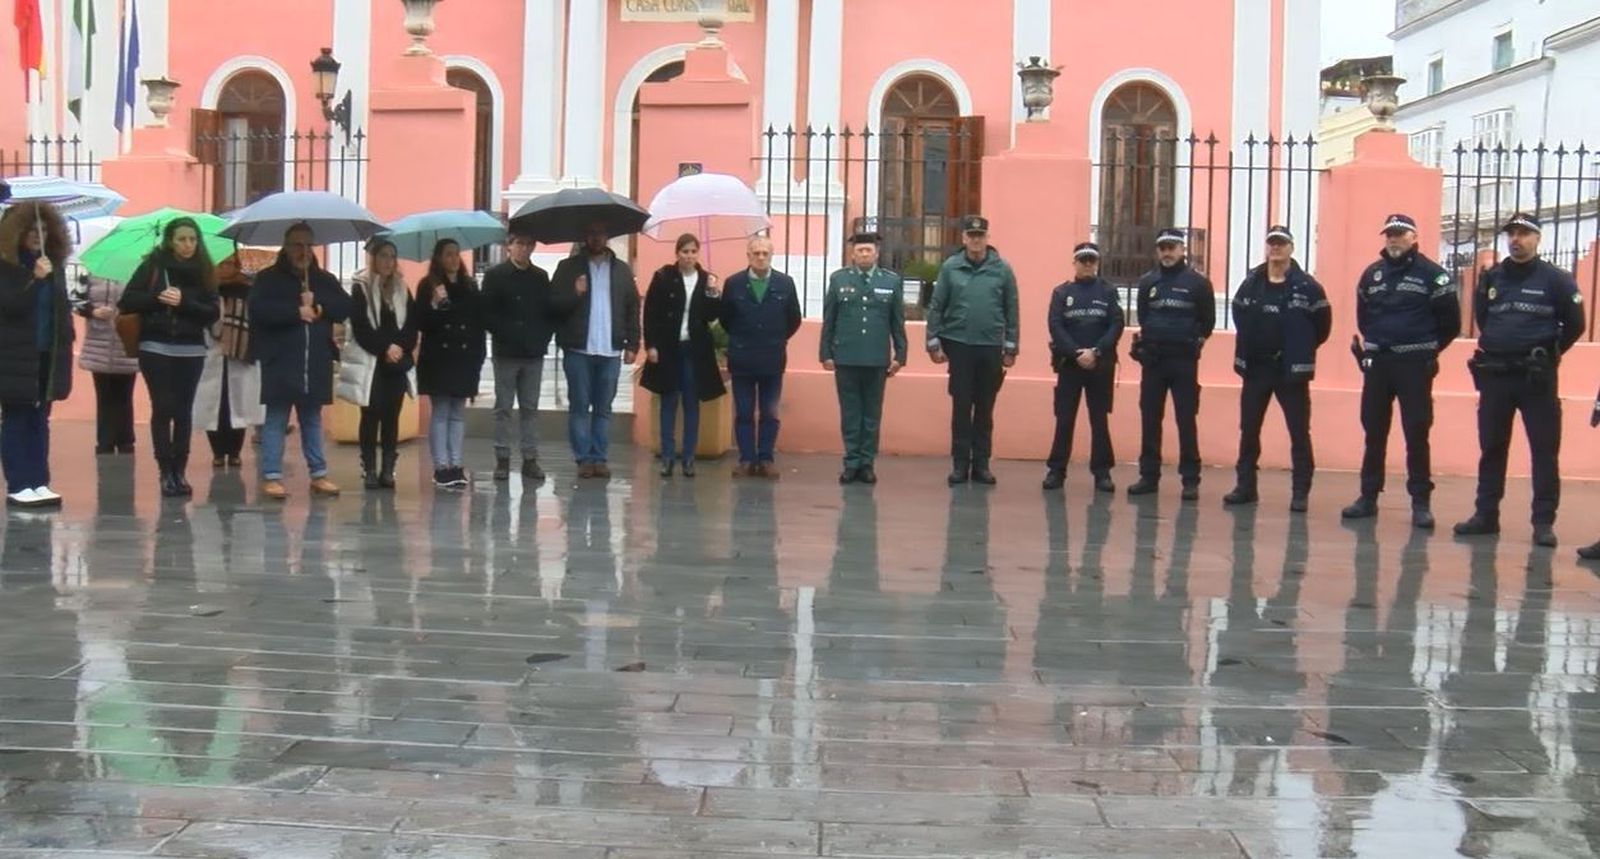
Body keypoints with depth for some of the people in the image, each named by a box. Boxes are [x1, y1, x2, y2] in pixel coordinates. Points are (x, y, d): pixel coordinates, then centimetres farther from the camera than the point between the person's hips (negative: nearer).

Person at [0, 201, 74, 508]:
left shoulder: (55, 264, 9)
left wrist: (66, 339, 8)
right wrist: (36, 279, -26)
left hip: (49, 355, 5)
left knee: (39, 420, 9)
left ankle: (39, 483, 12)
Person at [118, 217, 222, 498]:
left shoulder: (203, 272, 5)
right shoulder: (152, 266, 1)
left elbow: (213, 312, -2)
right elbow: (127, 301, -2)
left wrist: (184, 303, -16)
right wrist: (157, 298, -16)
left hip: (191, 351, 1)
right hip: (156, 349, -1)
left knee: (184, 411, 1)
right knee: (163, 408, -5)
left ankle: (179, 472, 7)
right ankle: (166, 472, 0)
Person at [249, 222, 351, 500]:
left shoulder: (326, 280, 13)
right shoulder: (268, 278, 2)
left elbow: (345, 308, 1)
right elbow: (259, 309, -15)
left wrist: (318, 304, -14)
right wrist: (296, 312, -18)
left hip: (316, 363, 4)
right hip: (280, 362, -4)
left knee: (312, 418, 12)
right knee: (276, 419, -2)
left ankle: (318, 474, 18)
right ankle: (271, 476, -1)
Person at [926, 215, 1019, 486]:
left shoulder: (1002, 270, 1)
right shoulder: (950, 267, 0)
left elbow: (1011, 311, 4)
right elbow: (936, 307, 2)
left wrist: (1011, 347, 2)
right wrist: (933, 342, -2)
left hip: (991, 348, 1)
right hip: (959, 345, -1)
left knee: (985, 409, 7)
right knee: (961, 407, 3)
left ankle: (981, 463, 14)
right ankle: (960, 463, 9)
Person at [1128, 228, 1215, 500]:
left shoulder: (1198, 283, -2)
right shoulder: (1147, 282, 6)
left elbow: (1208, 321, 4)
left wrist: (1195, 342, 1)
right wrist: (1148, 341, 8)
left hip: (1184, 360, -3)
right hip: (1152, 359, 3)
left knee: (1186, 421, -2)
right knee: (1149, 419, 6)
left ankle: (1190, 480, 3)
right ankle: (1149, 476, 13)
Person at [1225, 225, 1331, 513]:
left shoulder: (1307, 286, -8)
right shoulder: (1251, 283, 5)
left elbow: (1322, 324, -3)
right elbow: (1239, 314, 20)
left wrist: (1301, 349, 3)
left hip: (1291, 370, -4)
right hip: (1255, 368, 4)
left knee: (1299, 432, 0)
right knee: (1248, 429, 9)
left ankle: (1301, 492, 5)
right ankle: (1245, 486, 19)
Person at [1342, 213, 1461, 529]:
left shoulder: (1432, 275, -5)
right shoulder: (1371, 274, 11)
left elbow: (1451, 322, 0)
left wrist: (1427, 349, 5)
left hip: (1414, 364, -4)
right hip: (1376, 362, 5)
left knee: (1416, 433, -3)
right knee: (1374, 432, 9)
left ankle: (1421, 502, 2)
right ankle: (1368, 496, 16)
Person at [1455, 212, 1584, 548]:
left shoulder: (1555, 280, -2)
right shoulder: (1490, 278, 7)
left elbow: (1574, 324, 3)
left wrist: (1548, 354, 6)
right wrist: (1496, 347, 12)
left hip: (1537, 378, -3)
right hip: (1495, 376, 4)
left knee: (1545, 450, -2)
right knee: (1491, 447, 9)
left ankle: (1544, 522, 2)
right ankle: (1486, 514, 17)